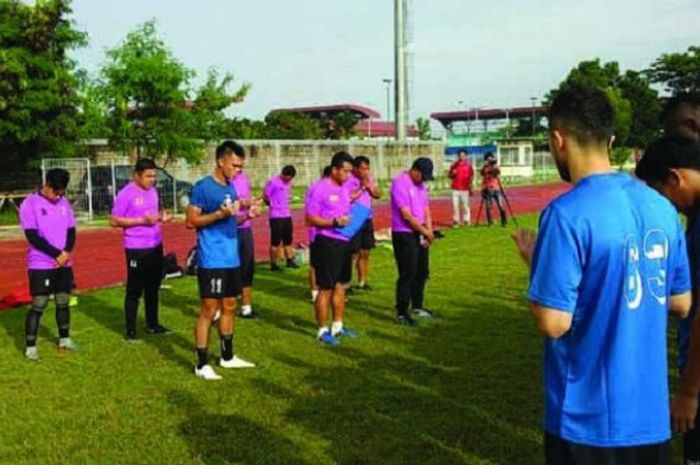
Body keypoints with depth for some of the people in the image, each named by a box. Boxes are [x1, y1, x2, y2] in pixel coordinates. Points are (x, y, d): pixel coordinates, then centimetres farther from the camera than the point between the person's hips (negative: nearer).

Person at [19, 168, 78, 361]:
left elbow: (71, 231, 7)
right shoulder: (30, 204, -10)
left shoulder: (64, 203, 6)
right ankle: (30, 347, 2)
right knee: (38, 305, -5)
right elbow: (33, 237, -15)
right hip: (41, 265, -5)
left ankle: (64, 339, 27)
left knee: (64, 302, 13)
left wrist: (66, 253, -11)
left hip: (64, 264, 5)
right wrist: (57, 254, -18)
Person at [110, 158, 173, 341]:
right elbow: (114, 221, -15)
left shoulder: (153, 191, 8)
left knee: (153, 287, 17)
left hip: (156, 246, 7)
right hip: (136, 249, -7)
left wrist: (161, 216, -2)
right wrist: (142, 220, -22)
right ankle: (130, 330, 11)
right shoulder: (126, 194, -14)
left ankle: (153, 324, 30)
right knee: (134, 290, 1)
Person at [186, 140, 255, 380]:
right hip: (211, 260, -8)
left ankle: (227, 356, 28)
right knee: (209, 309, -4)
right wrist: (219, 214, -23)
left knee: (229, 306, 15)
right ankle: (201, 364, 4)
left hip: (231, 258, 8)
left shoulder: (230, 188, 13)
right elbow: (191, 221, -13)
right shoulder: (203, 187, -12)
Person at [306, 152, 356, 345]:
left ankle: (338, 325, 27)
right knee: (326, 289, 0)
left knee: (340, 286, 16)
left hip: (344, 242, 8)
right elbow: (310, 219, -15)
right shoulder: (320, 189, -13)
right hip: (327, 243, -8)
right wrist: (335, 222, -25)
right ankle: (322, 330, 10)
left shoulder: (343, 189, 12)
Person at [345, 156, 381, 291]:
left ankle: (362, 282, 21)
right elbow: (346, 198, -22)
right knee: (352, 254, -6)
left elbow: (378, 194, 8)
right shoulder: (348, 181, -12)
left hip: (367, 220, 7)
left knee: (365, 253, 11)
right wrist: (361, 188, -17)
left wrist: (369, 185, -9)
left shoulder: (369, 179, 11)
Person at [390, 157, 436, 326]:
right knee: (407, 275, -5)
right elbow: (406, 215, -19)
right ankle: (401, 314, 4)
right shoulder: (400, 183, -15)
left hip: (419, 234, 9)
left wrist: (429, 232, -2)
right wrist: (425, 231, -12)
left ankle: (417, 307, 32)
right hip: (404, 235, -9)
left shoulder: (420, 184, 11)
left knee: (422, 272, 16)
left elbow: (426, 210, 12)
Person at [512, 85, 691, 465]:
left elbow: (553, 323, -19)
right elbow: (681, 304, 10)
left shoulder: (567, 213, -19)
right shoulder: (661, 206, 1)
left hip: (589, 419, -6)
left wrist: (535, 261, -4)